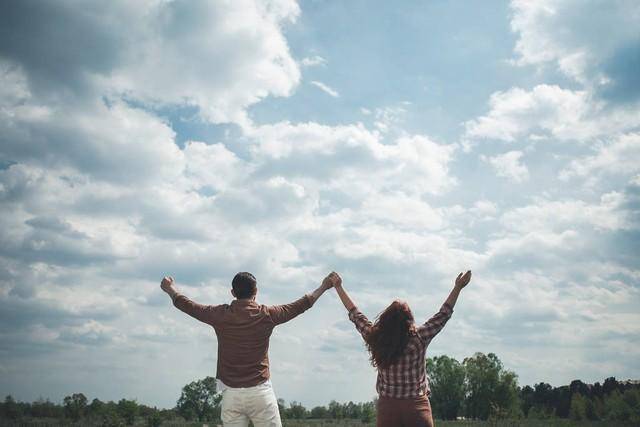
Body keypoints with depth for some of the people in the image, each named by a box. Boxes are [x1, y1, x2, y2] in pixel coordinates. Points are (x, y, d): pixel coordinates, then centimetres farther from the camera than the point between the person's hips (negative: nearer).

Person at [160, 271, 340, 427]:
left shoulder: (221, 315, -1)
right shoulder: (266, 315, -4)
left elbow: (187, 305, 14)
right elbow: (302, 304, 8)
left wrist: (170, 289, 33)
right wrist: (324, 286, 22)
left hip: (231, 394, 2)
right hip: (260, 392, -2)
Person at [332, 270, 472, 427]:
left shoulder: (375, 338, -3)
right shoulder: (419, 337, -9)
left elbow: (355, 315, 10)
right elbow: (444, 314, 1)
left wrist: (338, 287, 22)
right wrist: (458, 287, 10)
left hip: (387, 406, 3)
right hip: (417, 406, -2)